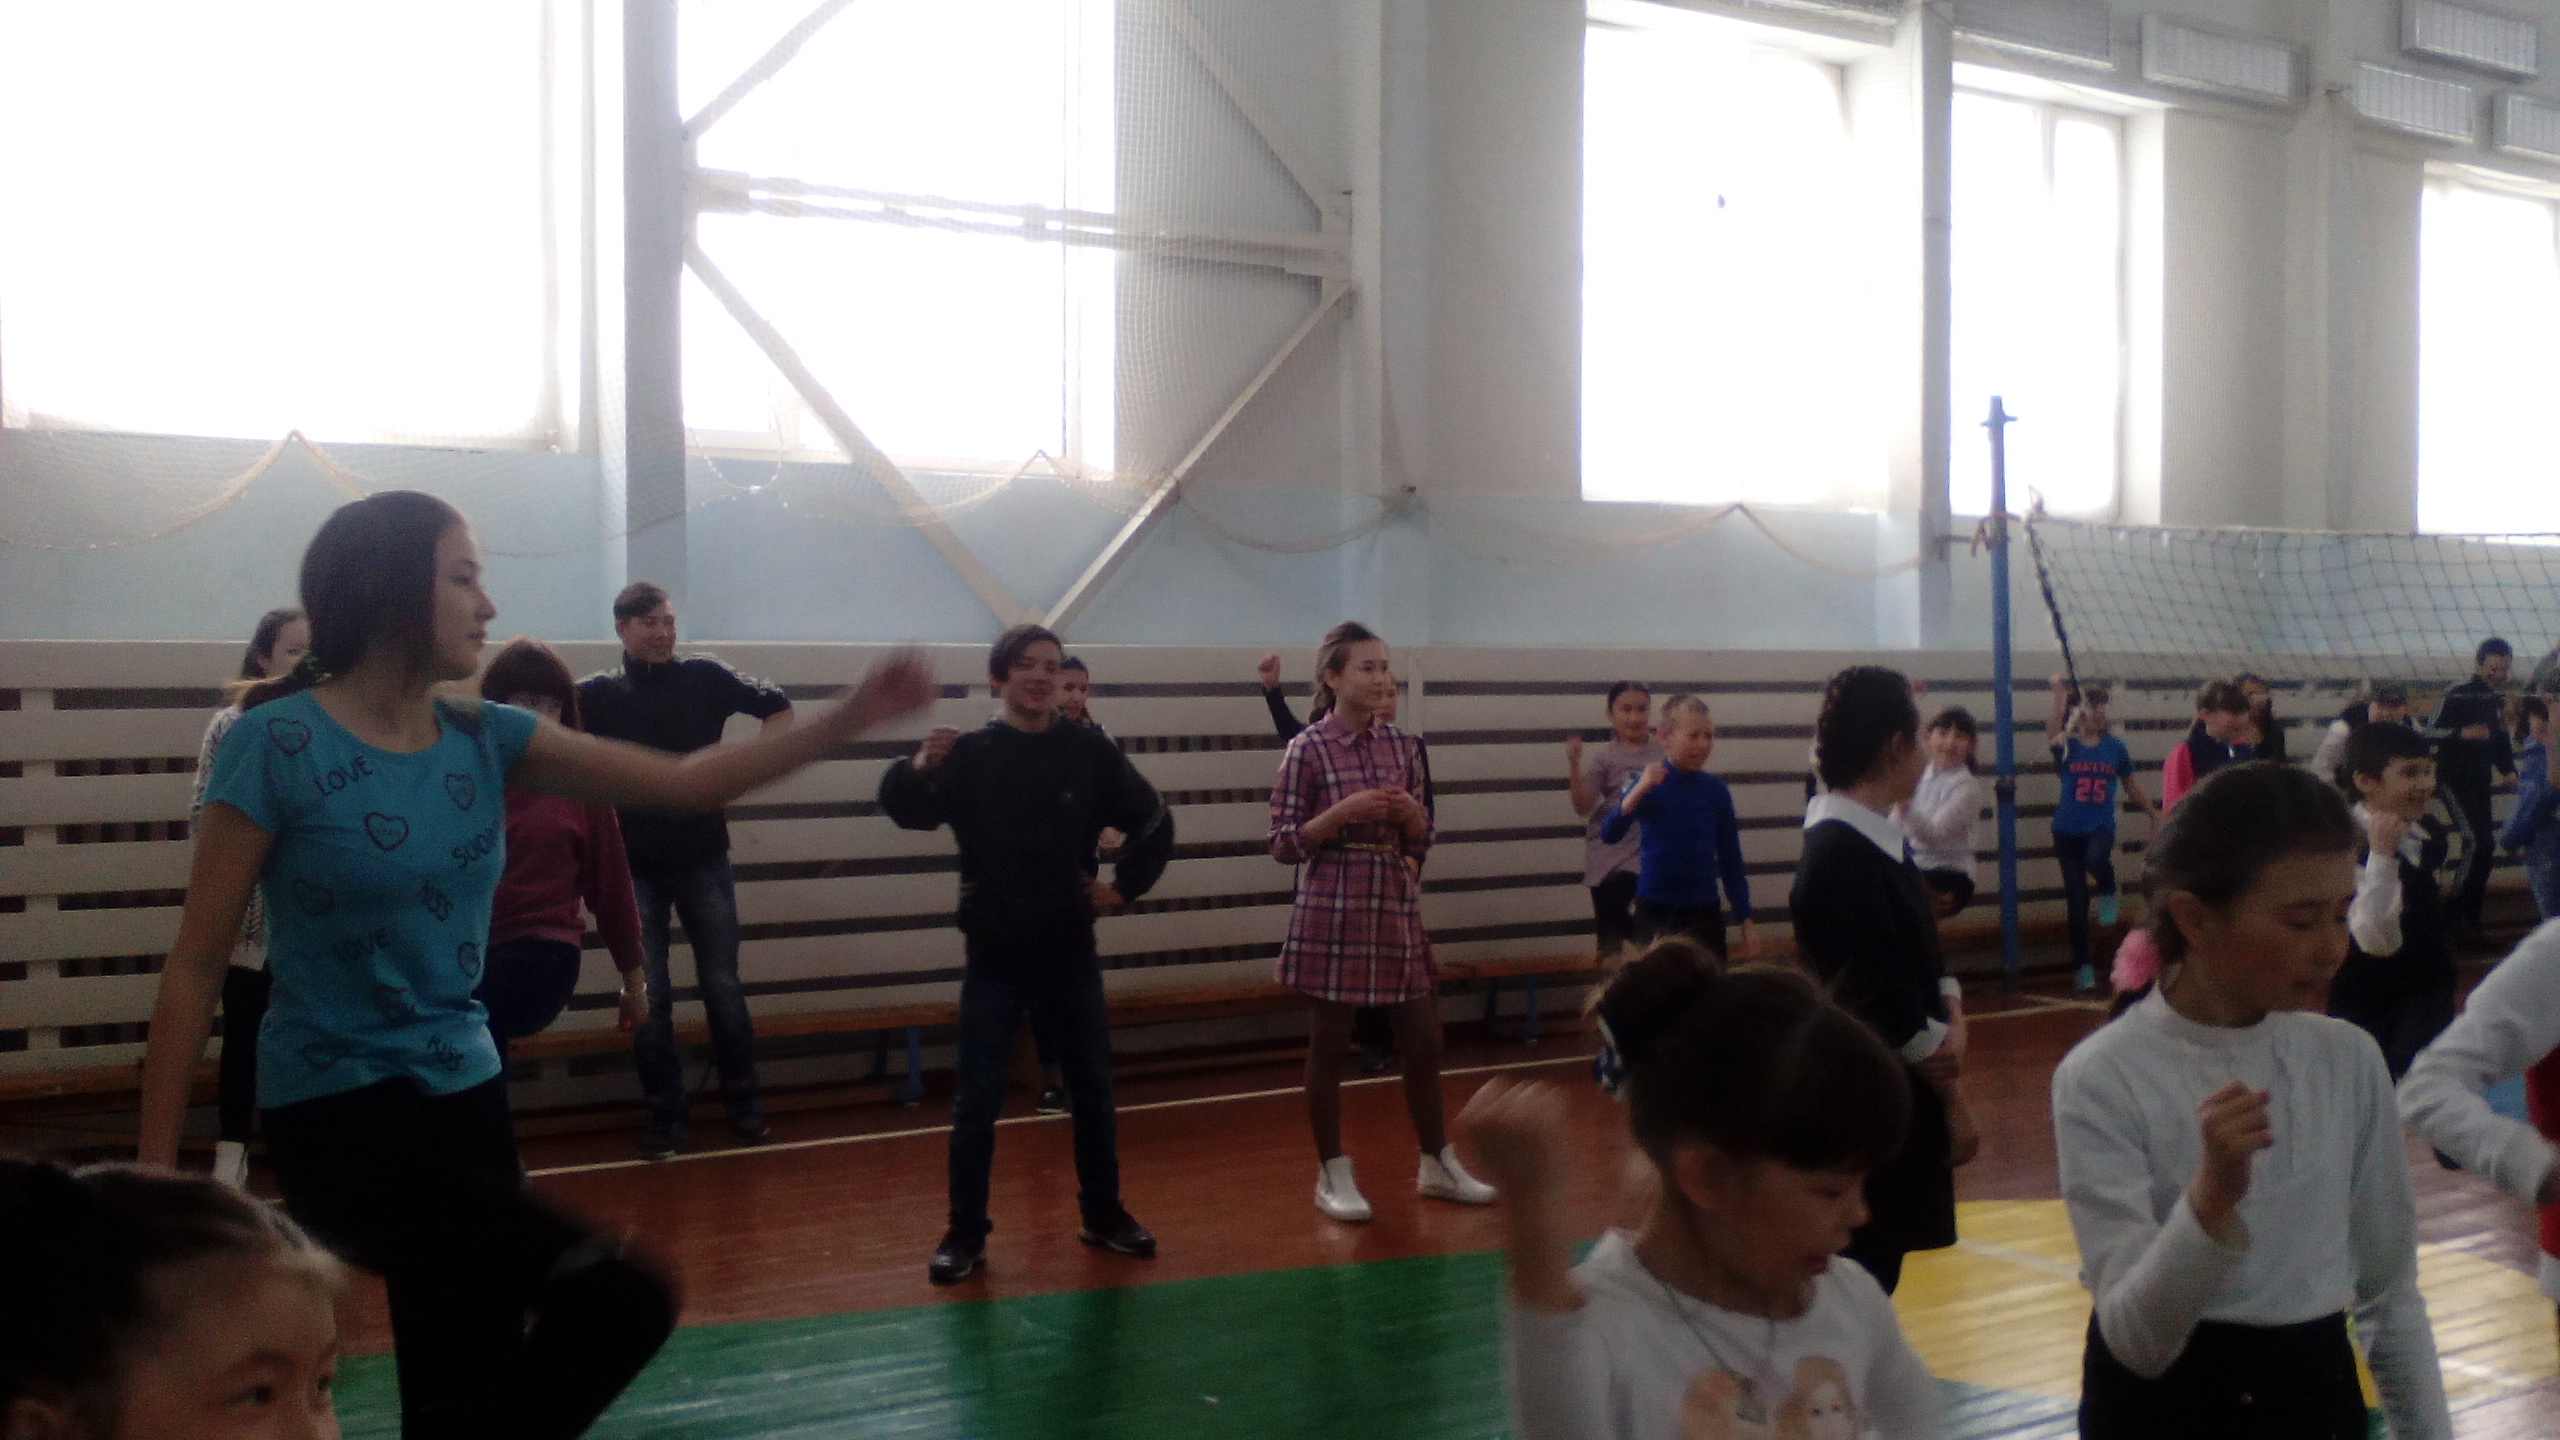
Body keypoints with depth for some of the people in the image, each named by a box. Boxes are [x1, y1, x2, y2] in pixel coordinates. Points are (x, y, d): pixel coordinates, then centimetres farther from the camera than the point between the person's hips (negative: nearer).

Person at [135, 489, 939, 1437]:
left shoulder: (484, 737, 4)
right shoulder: (277, 745, -13)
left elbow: (685, 783, 2)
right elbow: (196, 964, -10)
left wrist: (851, 717, -7)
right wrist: (155, 1169, -11)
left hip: (464, 1095, 7)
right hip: (338, 1113, -7)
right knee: (621, 1297, -22)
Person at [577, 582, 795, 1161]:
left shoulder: (703, 676, -1)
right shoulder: (596, 694, -2)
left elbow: (777, 706, 8)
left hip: (704, 859, 0)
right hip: (634, 868, 0)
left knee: (722, 988, 6)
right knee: (649, 998, 3)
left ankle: (744, 1103, 18)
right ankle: (667, 1113, 13)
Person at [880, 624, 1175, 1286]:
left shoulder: (1091, 752, -3)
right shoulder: (969, 754, -8)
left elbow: (1154, 822, 9)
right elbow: (907, 811, -23)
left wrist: (1124, 886, 3)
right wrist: (917, 769, -42)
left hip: (1070, 953, 2)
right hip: (994, 957, -2)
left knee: (1092, 1089, 13)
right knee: (977, 1100, 1)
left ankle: (1103, 1214, 29)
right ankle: (966, 1233, 13)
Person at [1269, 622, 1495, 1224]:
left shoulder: (1403, 746, 8)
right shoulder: (1307, 749, -8)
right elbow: (1283, 845, -7)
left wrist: (1411, 813, -7)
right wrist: (1344, 811, -18)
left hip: (1397, 908, 5)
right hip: (1331, 912, -5)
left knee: (1423, 1040, 10)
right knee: (1328, 1046, 4)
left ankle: (1437, 1164, 25)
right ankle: (1333, 1175, 16)